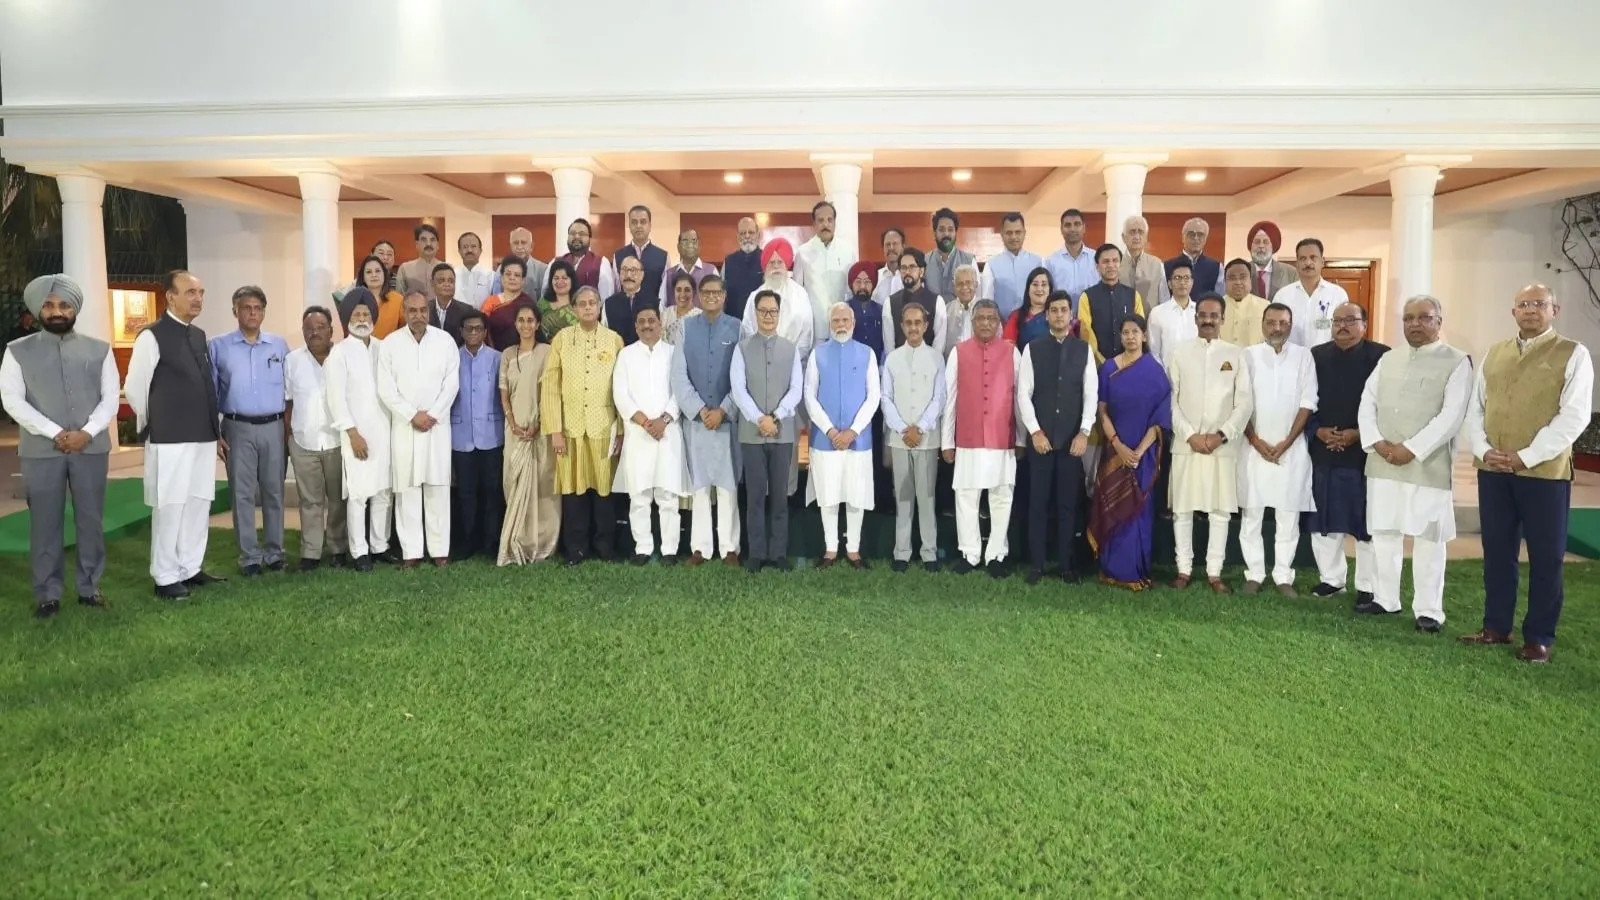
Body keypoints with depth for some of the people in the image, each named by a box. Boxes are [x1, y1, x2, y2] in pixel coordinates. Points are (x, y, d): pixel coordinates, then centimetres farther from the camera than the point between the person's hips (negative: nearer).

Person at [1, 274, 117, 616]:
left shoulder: (99, 350, 7)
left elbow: (110, 399, 2)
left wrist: (87, 433, -13)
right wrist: (55, 433, -15)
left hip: (92, 448, 1)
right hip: (40, 451, -1)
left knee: (91, 520, 6)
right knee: (45, 524, 4)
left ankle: (89, 586, 18)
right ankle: (48, 593, 13)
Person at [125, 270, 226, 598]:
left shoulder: (199, 336, 13)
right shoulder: (152, 336, -9)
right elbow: (134, 389, -5)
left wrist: (212, 425, 16)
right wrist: (156, 424, 4)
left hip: (204, 436, 7)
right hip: (170, 439, -7)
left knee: (199, 505, 12)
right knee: (170, 507, 0)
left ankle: (190, 569, 23)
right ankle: (166, 577, 10)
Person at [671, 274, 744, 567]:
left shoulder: (737, 328, 2)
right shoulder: (686, 327, 6)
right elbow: (679, 375, 1)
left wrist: (723, 410, -10)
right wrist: (700, 410, -9)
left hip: (728, 417, -1)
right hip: (695, 417, 1)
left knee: (728, 484, 2)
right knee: (699, 484, 5)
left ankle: (729, 547, 8)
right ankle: (700, 546, 10)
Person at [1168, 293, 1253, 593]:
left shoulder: (1236, 354, 6)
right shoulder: (1180, 353, 6)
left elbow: (1245, 403, 1)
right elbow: (1170, 400, 1)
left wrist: (1221, 435, -10)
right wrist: (1190, 435, -9)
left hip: (1223, 446, 0)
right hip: (1186, 444, 0)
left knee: (1220, 511, 3)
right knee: (1182, 509, 3)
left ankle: (1214, 572, 11)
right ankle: (1184, 569, 14)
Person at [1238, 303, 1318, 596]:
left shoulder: (1303, 356, 4)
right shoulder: (1248, 355, 2)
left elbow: (1307, 402, 0)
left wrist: (1286, 442, -8)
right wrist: (1256, 441, -8)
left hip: (1292, 448, 0)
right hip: (1254, 447, 0)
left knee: (1288, 516, 3)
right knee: (1251, 514, 3)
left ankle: (1284, 576, 11)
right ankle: (1254, 574, 11)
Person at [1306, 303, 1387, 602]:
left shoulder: (1381, 356, -3)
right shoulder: (1316, 355, 7)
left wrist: (1359, 434, -14)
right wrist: (1318, 431, -8)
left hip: (1364, 451, -3)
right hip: (1323, 452, 3)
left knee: (1366, 521, 3)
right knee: (1324, 519, 8)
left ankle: (1367, 586, 14)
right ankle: (1331, 578, 22)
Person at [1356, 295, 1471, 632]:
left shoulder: (1456, 362, -3)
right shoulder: (1388, 359, 13)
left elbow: (1452, 414, -12)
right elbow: (1367, 402, 9)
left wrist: (1411, 449, -16)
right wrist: (1377, 442, -7)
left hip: (1428, 465, -5)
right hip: (1382, 463, 5)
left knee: (1428, 538, 0)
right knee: (1383, 532, 11)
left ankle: (1429, 610, 9)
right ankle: (1385, 598, 23)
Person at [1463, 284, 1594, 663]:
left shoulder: (1573, 354, -2)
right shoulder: (1494, 354, 13)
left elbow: (1574, 416, -10)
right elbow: (1475, 407, 12)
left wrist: (1526, 457, -16)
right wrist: (1482, 450, -5)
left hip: (1544, 472, -4)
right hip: (1492, 470, 4)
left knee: (1545, 557, 3)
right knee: (1497, 551, 11)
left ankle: (1539, 637, 12)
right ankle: (1496, 626, 21)